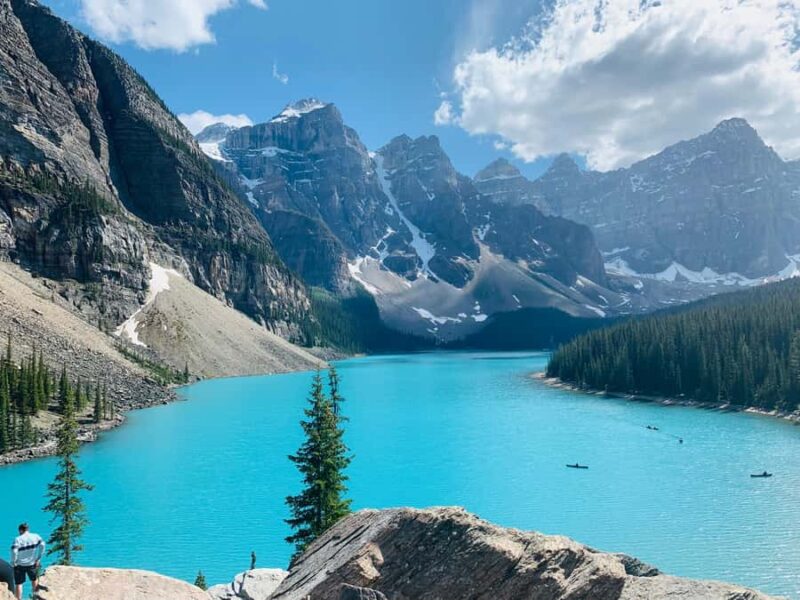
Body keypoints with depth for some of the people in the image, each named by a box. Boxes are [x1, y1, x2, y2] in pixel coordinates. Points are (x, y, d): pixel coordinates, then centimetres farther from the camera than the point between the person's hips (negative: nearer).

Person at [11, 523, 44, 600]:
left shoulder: (18, 539, -13)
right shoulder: (35, 537, -4)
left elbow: (14, 551, -24)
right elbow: (42, 545, -12)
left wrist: (13, 562, -9)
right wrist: (38, 559, -4)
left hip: (20, 565, -3)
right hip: (32, 564, 3)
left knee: (19, 584, 11)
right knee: (34, 579, 26)